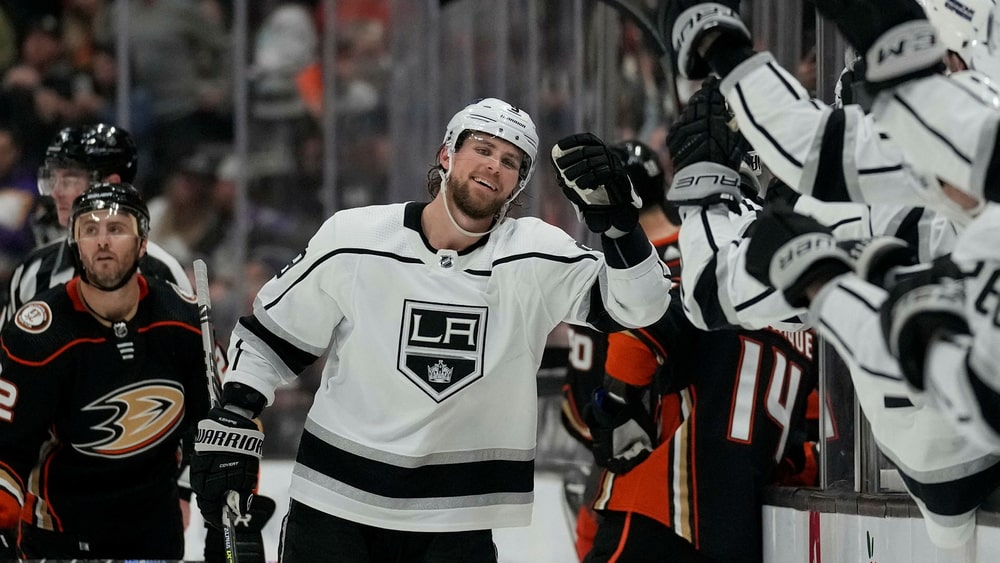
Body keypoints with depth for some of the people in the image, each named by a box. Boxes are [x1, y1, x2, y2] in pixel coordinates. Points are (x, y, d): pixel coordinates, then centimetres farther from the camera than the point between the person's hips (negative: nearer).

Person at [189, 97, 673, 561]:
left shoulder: (533, 257, -4)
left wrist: (616, 217, -28)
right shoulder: (352, 240, -5)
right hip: (334, 503, 0)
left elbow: (637, 304, -13)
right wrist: (229, 425, -1)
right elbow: (270, 334, 6)